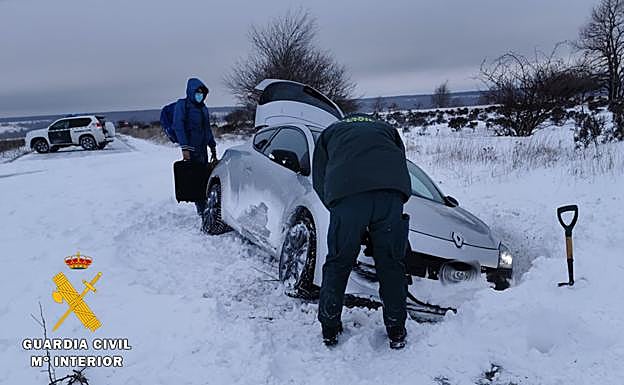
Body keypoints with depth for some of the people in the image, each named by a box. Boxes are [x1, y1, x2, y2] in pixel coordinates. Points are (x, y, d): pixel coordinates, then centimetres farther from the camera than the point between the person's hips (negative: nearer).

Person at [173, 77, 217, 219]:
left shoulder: (203, 108, 19)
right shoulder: (182, 106, -4)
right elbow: (178, 127, -12)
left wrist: (213, 148, 22)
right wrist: (184, 148, -20)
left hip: (203, 149, 7)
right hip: (191, 150, -7)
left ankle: (204, 210, 15)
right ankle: (203, 212, -10)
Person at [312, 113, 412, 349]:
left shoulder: (330, 132, 35)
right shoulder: (387, 130, 38)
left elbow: (319, 181, 27)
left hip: (346, 192, -1)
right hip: (391, 189, 2)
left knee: (338, 263, 13)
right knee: (391, 263, 13)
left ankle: (329, 329, 22)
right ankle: (397, 332, 21)